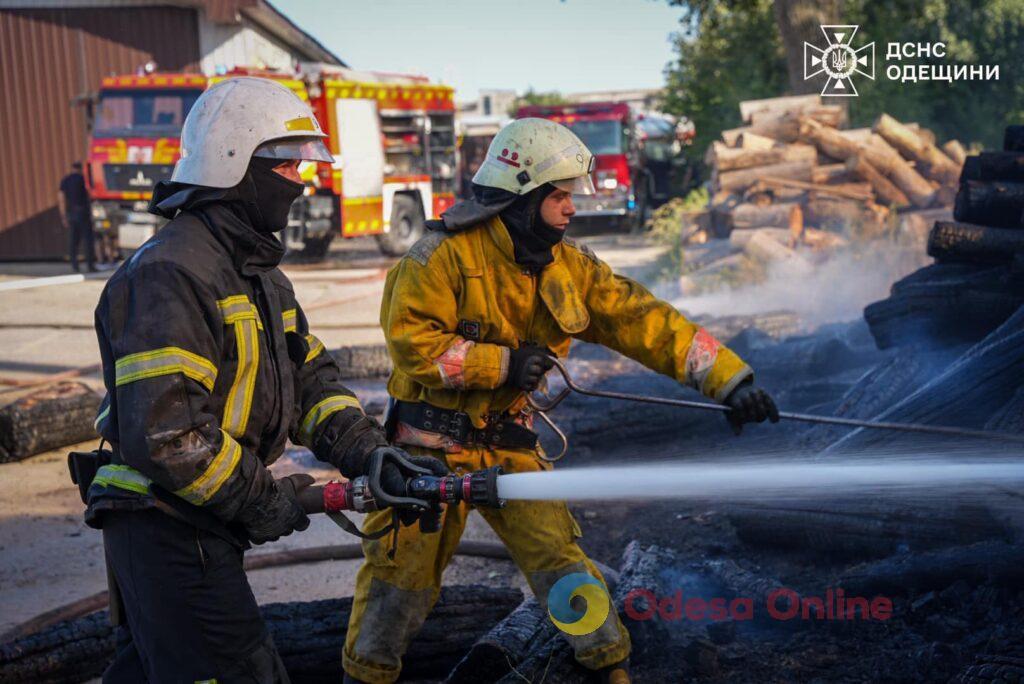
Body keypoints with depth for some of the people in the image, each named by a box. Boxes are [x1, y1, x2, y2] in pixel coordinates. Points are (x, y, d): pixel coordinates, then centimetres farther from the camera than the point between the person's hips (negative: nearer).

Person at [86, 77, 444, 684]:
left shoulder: (261, 274, 14)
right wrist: (260, 500, -17)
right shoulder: (170, 274, -20)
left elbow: (310, 378, 12)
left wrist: (370, 453, -4)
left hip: (199, 528, 10)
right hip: (167, 532, -10)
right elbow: (162, 433, -27)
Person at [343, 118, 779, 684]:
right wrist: (500, 362, -23)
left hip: (509, 442, 4)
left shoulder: (571, 267, -1)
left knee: (555, 549, 3)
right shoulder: (447, 254, -17)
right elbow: (410, 340, -21)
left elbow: (643, 321, -7)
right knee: (404, 565, 4)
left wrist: (727, 376, -15)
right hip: (432, 442, -4)